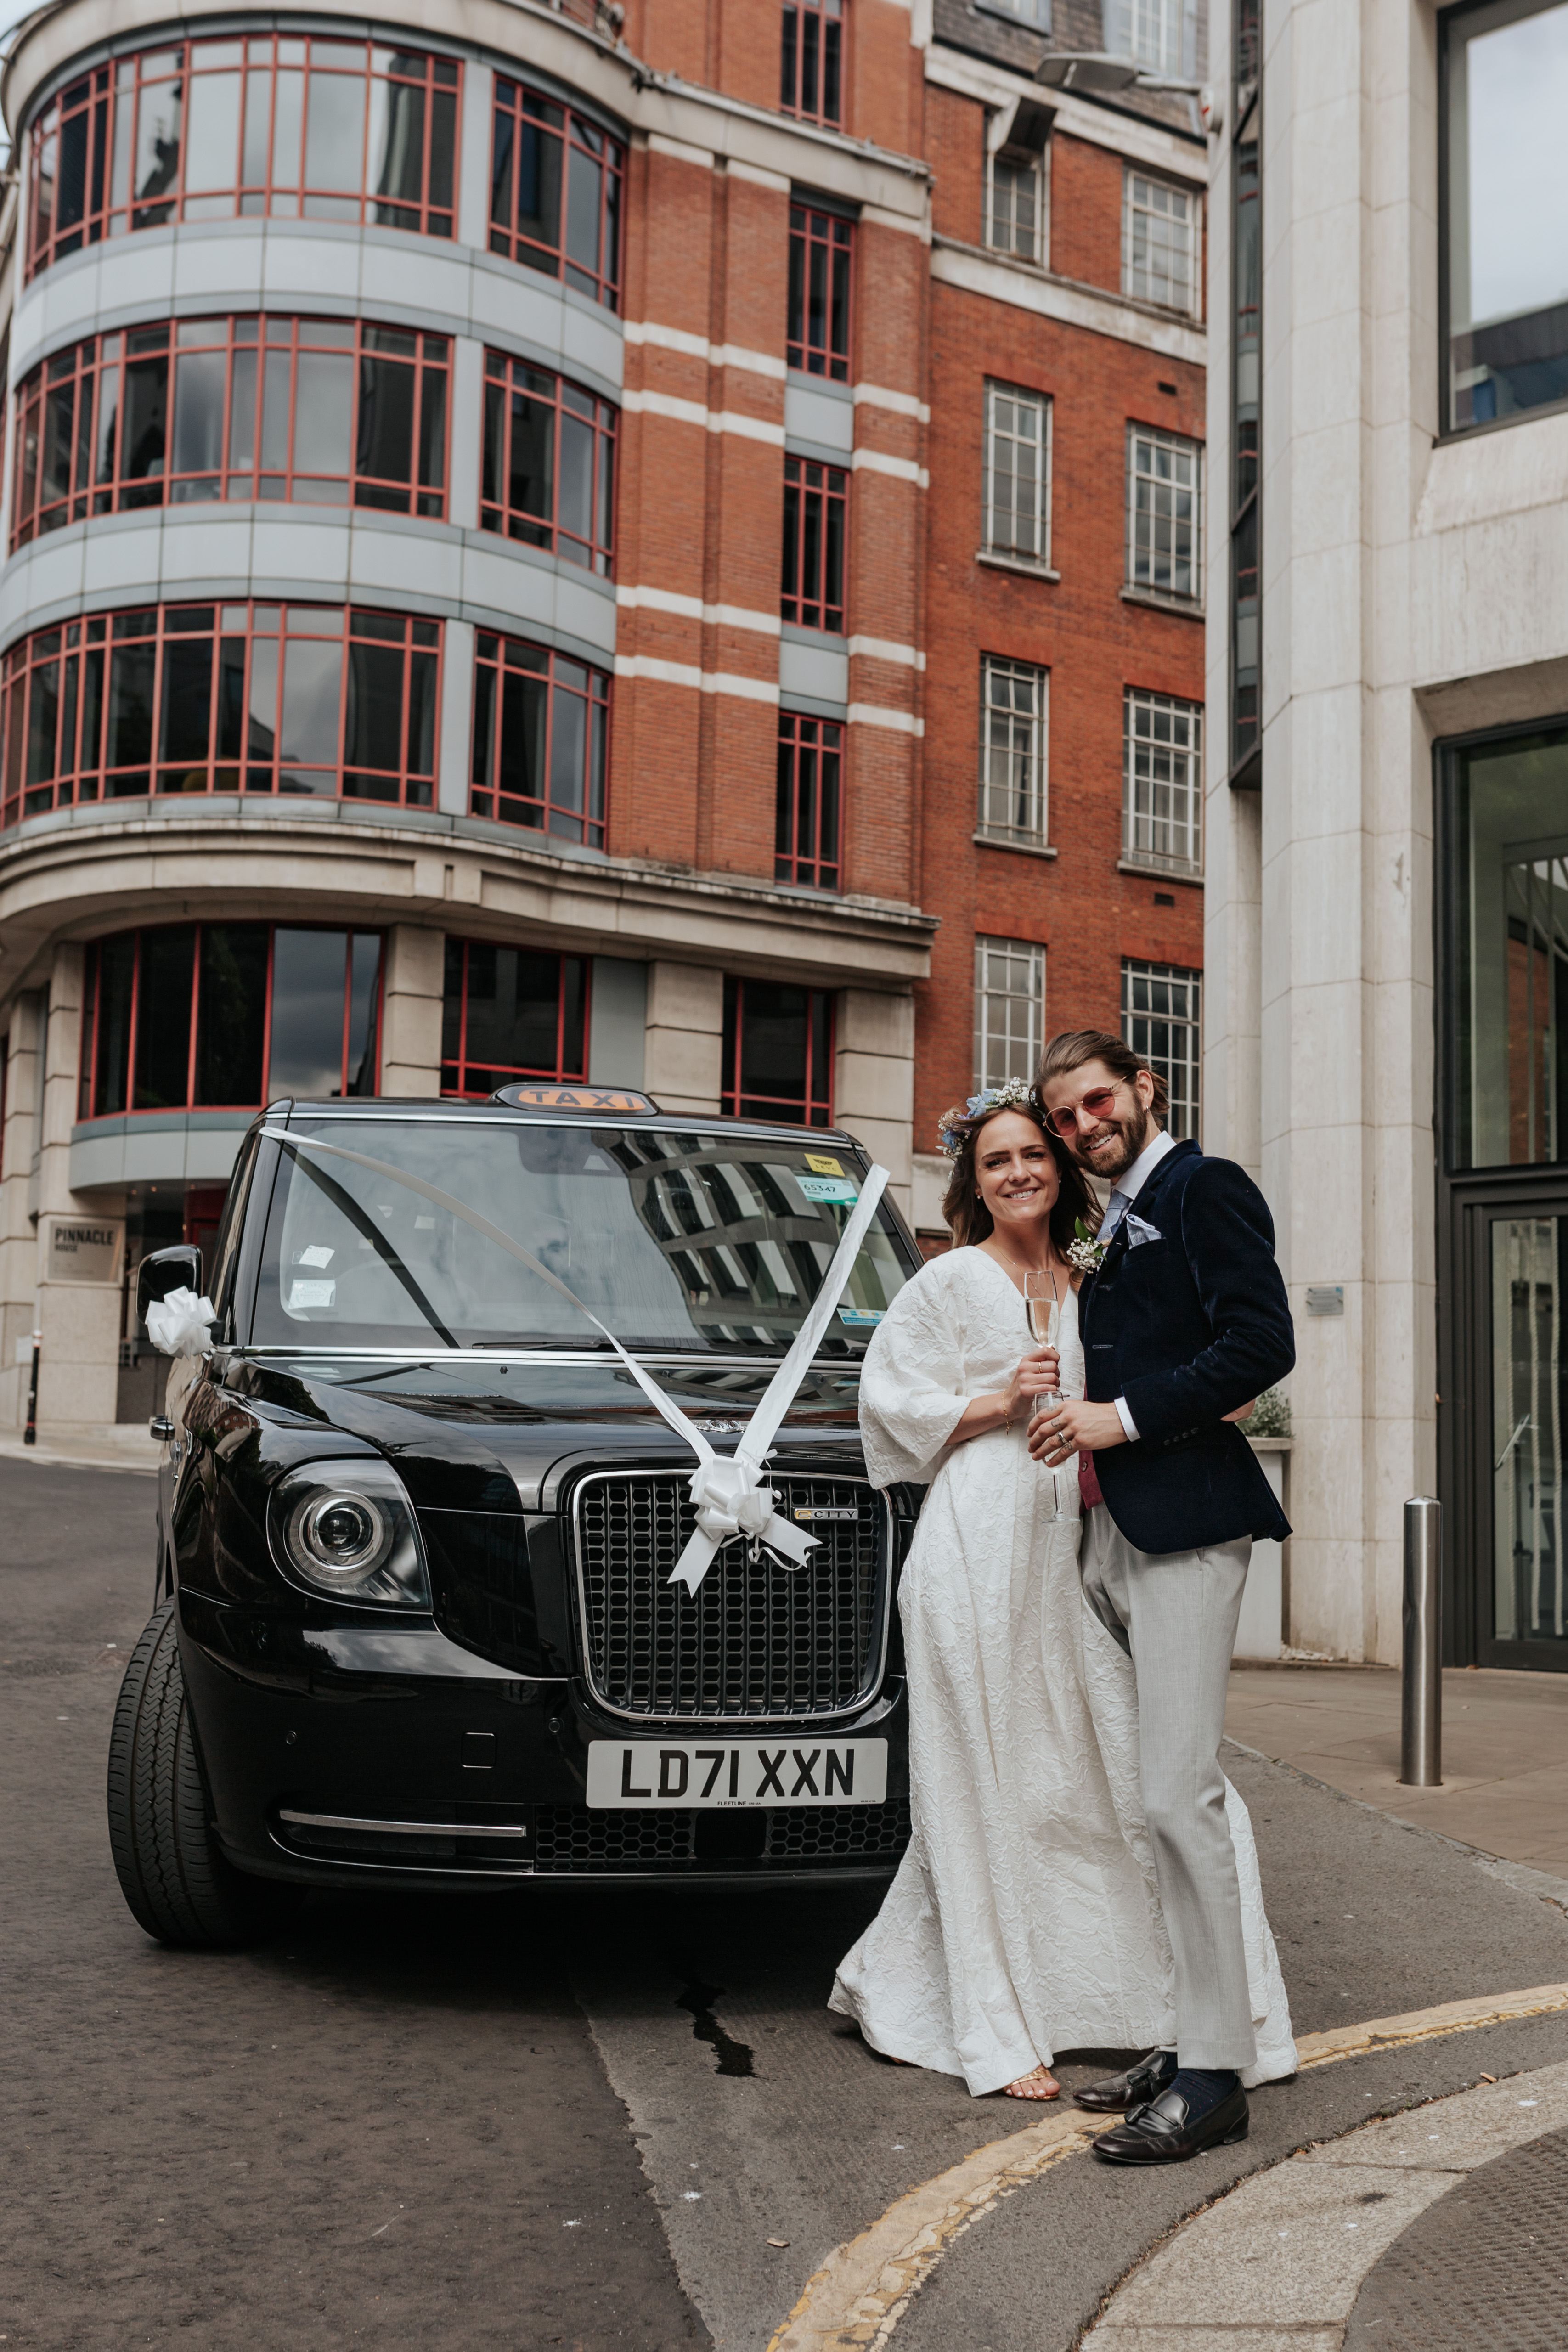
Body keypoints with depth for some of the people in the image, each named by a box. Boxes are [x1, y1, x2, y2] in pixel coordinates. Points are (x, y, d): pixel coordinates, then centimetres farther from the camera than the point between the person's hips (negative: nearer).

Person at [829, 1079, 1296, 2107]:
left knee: (1113, 1761, 0)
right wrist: (1000, 1401, -12)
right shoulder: (953, 1280, 1)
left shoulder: (1086, 1286, 16)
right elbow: (894, 1403, -2)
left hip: (1068, 1544, 6)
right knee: (989, 1783, -1)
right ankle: (995, 2032, 7)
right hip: (979, 1546, -6)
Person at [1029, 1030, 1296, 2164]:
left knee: (1182, 1797, -11)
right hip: (1114, 1533, 9)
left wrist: (1127, 1417, -16)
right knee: (1159, 1800, 11)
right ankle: (1189, 2037, 18)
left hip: (1187, 1523, -9)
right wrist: (1077, 1417, 11)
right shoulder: (1113, 1229, 23)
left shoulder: (1206, 1188, -4)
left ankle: (1217, 2074, -4)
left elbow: (1263, 1342, -15)